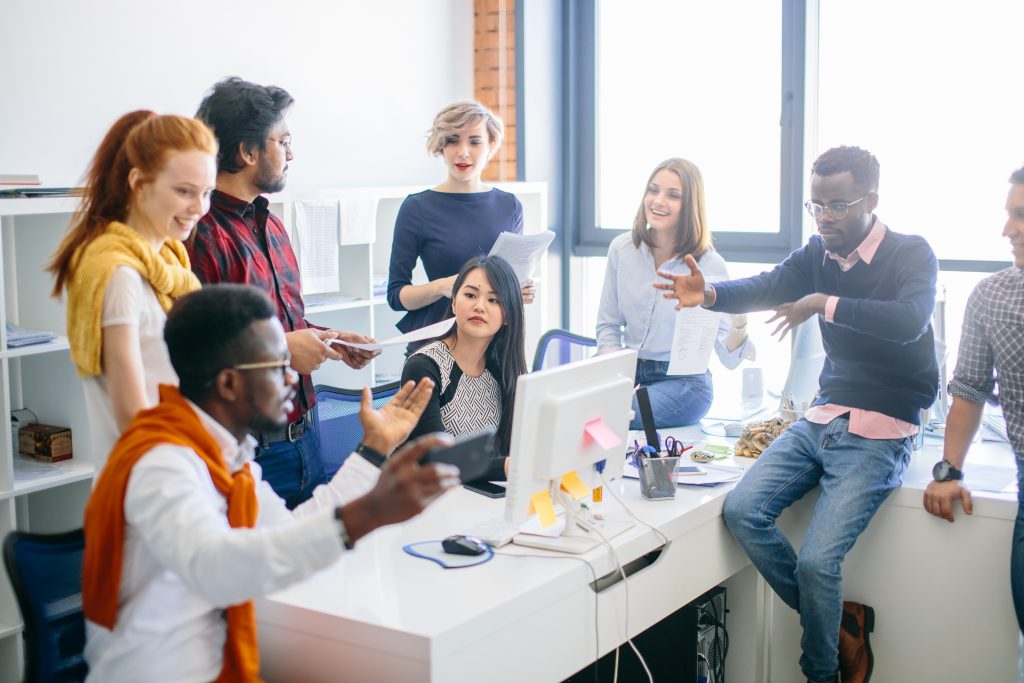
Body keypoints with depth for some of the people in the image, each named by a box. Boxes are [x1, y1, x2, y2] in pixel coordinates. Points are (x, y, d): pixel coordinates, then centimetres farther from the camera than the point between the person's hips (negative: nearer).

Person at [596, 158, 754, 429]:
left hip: (683, 383, -4)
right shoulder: (622, 248, 1)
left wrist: (739, 325, -34)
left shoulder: (710, 265, -10)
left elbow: (728, 358, -12)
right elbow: (608, 325, 9)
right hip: (629, 375, 4)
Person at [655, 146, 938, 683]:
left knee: (816, 559, -19)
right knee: (742, 509, -12)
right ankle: (841, 623, 7)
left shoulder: (911, 255, -8)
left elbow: (909, 321, -28)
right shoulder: (818, 255, 8)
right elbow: (765, 288, -9)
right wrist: (709, 295, -28)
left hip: (881, 431, -6)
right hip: (823, 417, 6)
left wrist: (823, 303, -28)